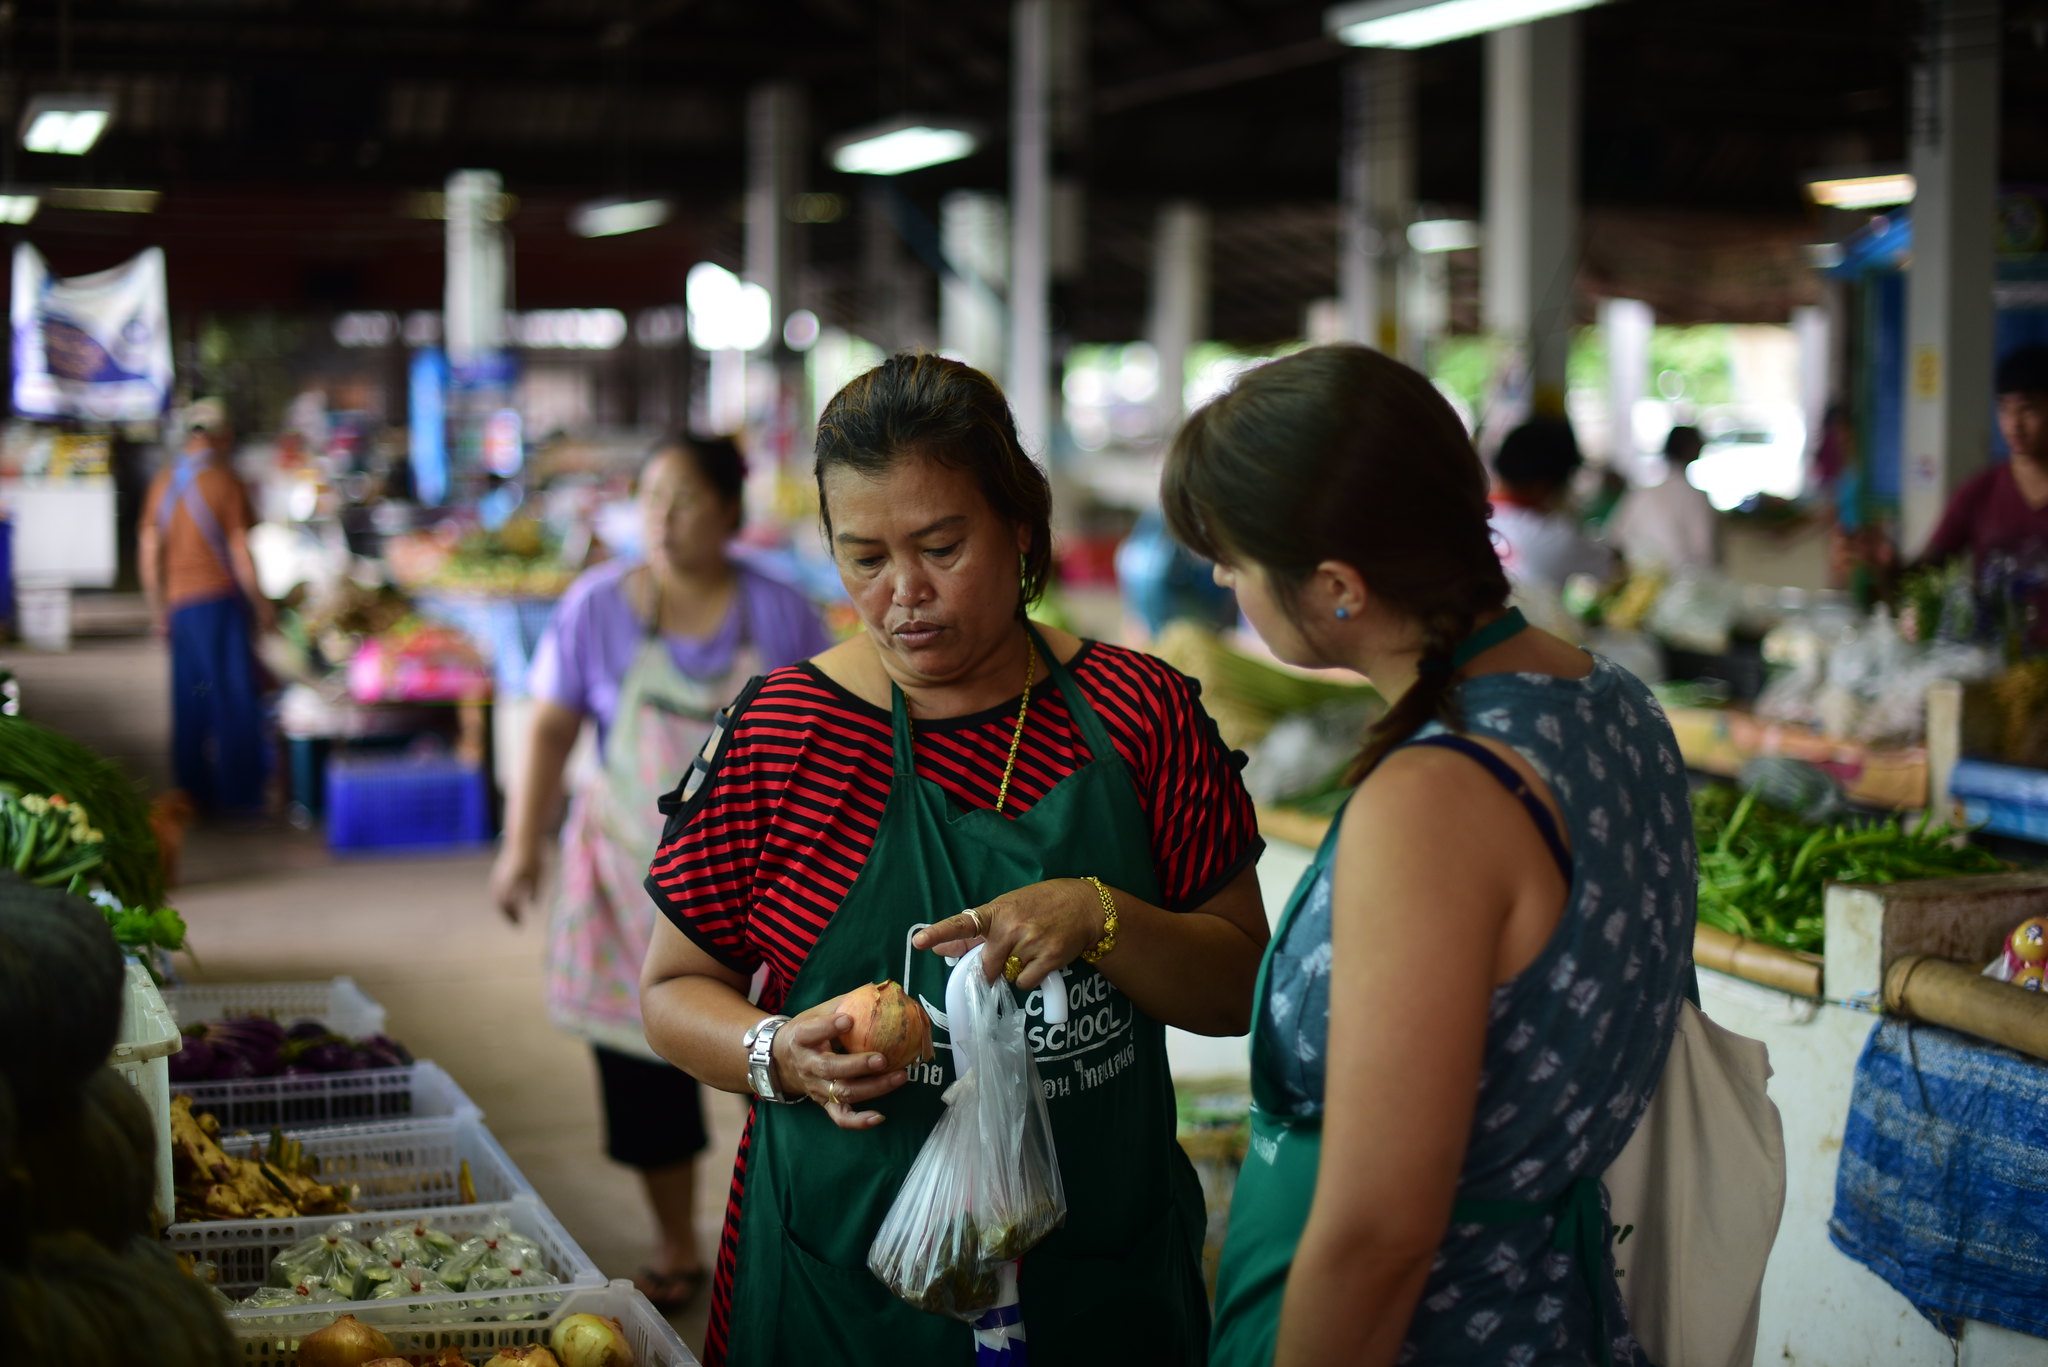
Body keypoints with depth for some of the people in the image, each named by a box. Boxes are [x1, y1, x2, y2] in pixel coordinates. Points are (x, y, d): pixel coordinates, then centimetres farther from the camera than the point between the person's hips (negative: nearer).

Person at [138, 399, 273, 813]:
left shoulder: (162, 482, 7)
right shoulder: (224, 482, -9)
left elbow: (148, 554, 8)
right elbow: (240, 555, -11)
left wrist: (160, 611, 14)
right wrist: (263, 607, -2)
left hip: (180, 605, 5)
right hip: (221, 598, -5)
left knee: (189, 704, 11)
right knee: (235, 698, 1)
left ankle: (193, 791, 13)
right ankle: (238, 791, 2)